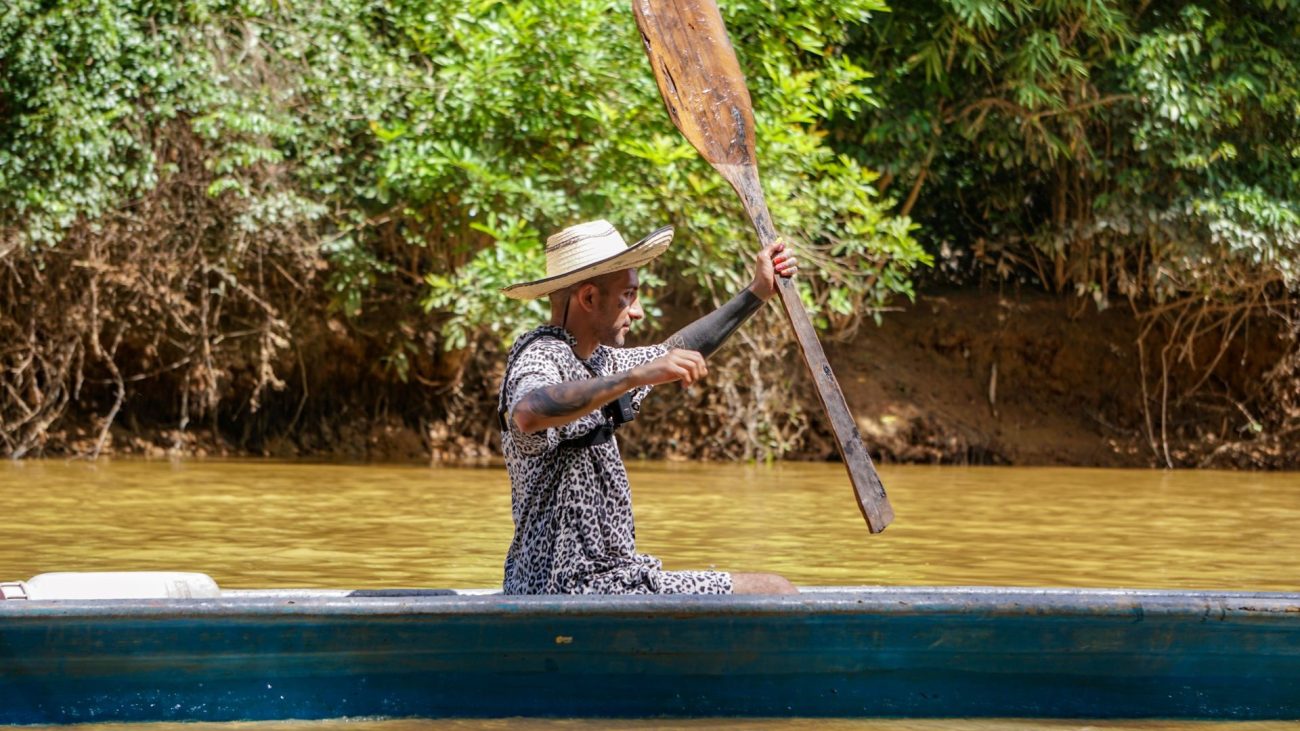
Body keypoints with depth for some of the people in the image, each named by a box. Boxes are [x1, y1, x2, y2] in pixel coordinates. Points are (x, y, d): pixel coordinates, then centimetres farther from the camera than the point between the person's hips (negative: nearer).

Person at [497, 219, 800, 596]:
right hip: (575, 588, -11)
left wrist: (756, 294, 31)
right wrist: (638, 375, -45)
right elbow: (528, 414, -40)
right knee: (774, 594, -10)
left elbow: (671, 354, 32)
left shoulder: (589, 360, 14)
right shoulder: (541, 356, -16)